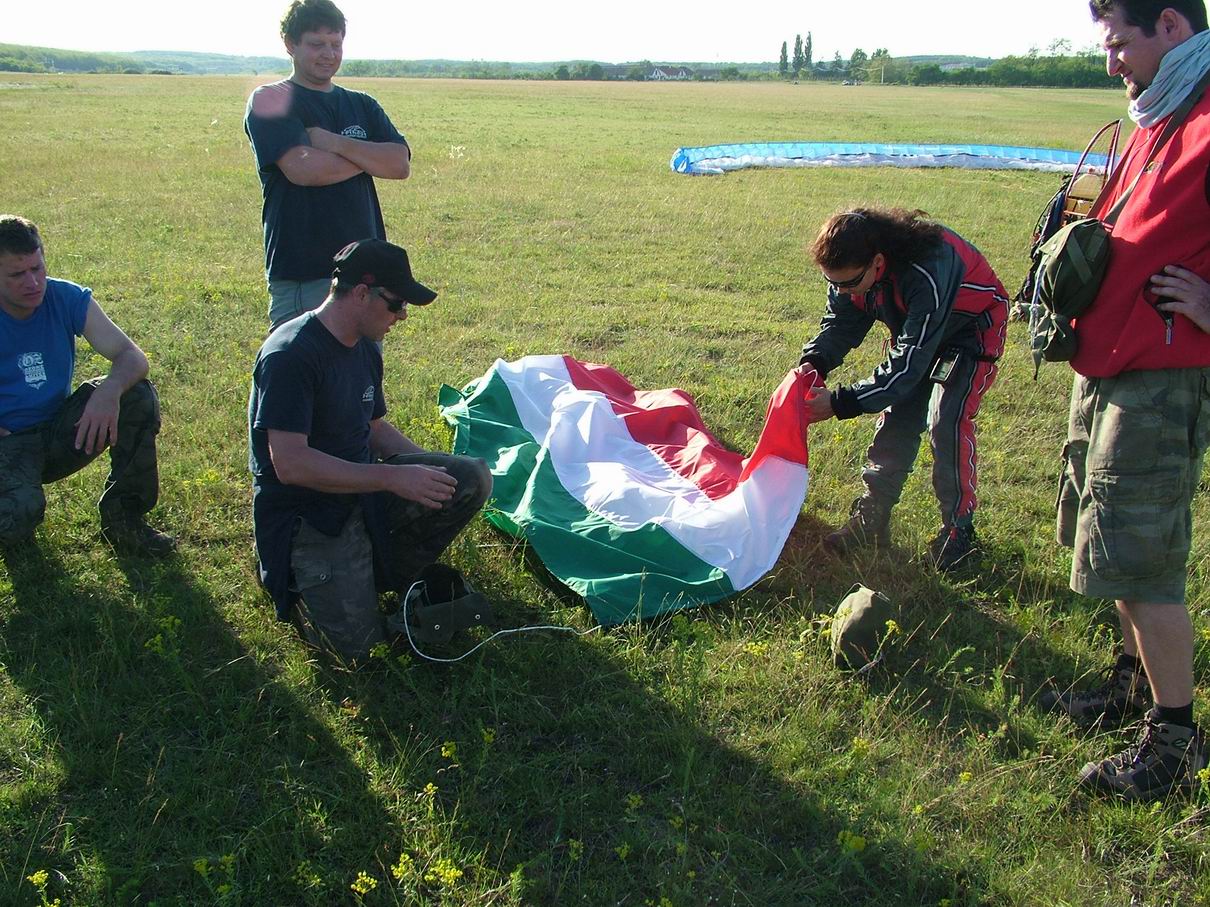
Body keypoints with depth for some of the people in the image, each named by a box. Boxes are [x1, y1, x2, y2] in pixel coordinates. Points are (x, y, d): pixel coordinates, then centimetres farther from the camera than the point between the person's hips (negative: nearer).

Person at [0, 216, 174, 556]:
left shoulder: (68, 299, -6)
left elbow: (132, 357, -13)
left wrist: (109, 390, -35)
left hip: (61, 435, 4)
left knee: (139, 395, -20)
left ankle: (124, 517, -7)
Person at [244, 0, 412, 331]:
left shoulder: (362, 105, 16)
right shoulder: (270, 101, 0)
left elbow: (400, 164, 0)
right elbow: (302, 169, -16)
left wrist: (334, 143, -12)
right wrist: (371, 155, -2)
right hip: (301, 276, -5)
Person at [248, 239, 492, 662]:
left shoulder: (366, 349, 7)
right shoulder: (290, 355, -21)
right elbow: (290, 464, -28)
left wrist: (430, 470, 5)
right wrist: (393, 477, -28)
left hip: (364, 489, 7)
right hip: (307, 516, -7)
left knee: (472, 477, -13)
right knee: (355, 642, -19)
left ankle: (385, 571, 5)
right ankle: (300, 583, 12)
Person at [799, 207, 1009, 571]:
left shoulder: (927, 274, -43)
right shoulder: (850, 268, -22)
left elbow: (907, 364, -40)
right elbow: (841, 321, -9)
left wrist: (841, 403, -42)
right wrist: (814, 362, -30)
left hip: (971, 331, -7)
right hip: (915, 330, 7)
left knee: (948, 422, -16)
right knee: (896, 416, 3)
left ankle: (958, 532, -3)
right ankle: (872, 520, 11)